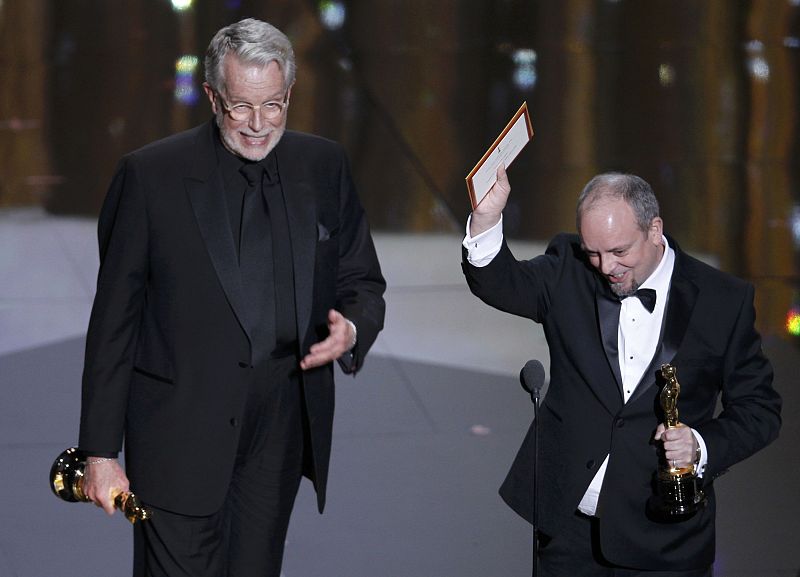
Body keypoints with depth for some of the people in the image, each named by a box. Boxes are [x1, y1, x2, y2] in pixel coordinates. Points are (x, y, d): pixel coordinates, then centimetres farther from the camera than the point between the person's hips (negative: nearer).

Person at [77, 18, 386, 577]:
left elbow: (362, 282, 14)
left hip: (282, 429, 4)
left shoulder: (324, 167, 5)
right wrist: (101, 451, -6)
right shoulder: (151, 175, -7)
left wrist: (351, 330, -11)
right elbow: (114, 320, -4)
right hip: (182, 435, -4)